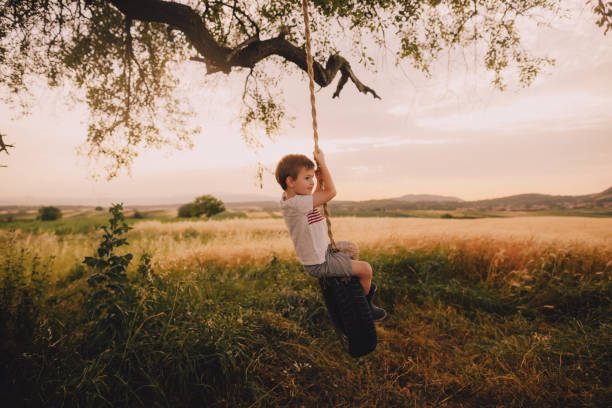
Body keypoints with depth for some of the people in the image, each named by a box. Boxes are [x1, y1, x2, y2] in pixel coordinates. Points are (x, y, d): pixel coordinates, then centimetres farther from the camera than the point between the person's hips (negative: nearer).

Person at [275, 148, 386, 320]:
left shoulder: (291, 198, -1)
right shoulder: (296, 203, -32)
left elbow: (316, 198, 19)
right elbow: (331, 192, -29)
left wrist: (319, 181, 1)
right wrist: (322, 162, -19)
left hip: (322, 252, 10)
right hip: (319, 265, -10)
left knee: (352, 248, 29)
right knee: (366, 268, -6)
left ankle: (359, 282, 46)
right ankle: (366, 303, 22)